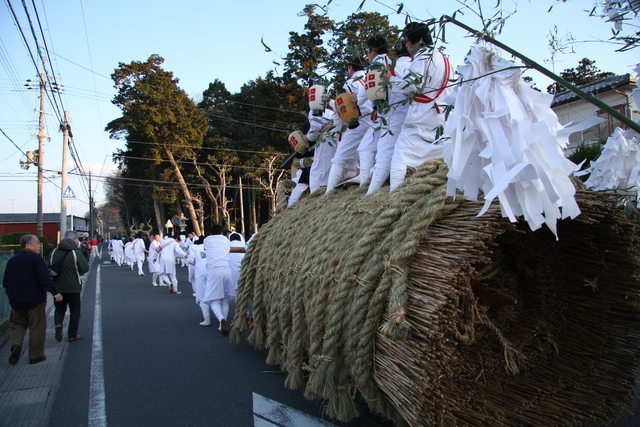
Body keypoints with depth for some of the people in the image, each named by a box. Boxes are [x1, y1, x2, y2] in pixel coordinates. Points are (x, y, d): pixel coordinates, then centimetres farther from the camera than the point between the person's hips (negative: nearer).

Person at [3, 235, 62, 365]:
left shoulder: (11, 260, 8)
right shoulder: (36, 259, -13)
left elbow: (5, 282, 13)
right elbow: (45, 279, -22)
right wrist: (55, 292, -20)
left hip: (16, 302, 5)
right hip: (35, 300, -5)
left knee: (17, 324, 20)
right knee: (37, 328, 5)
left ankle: (16, 345, -5)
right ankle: (36, 355, 10)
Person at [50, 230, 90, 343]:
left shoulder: (53, 252, 0)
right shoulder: (76, 253, -15)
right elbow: (84, 269, -12)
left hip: (57, 287, 4)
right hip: (73, 288, -3)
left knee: (59, 309, 19)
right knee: (75, 312, 11)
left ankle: (58, 324, -8)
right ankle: (72, 335, 15)